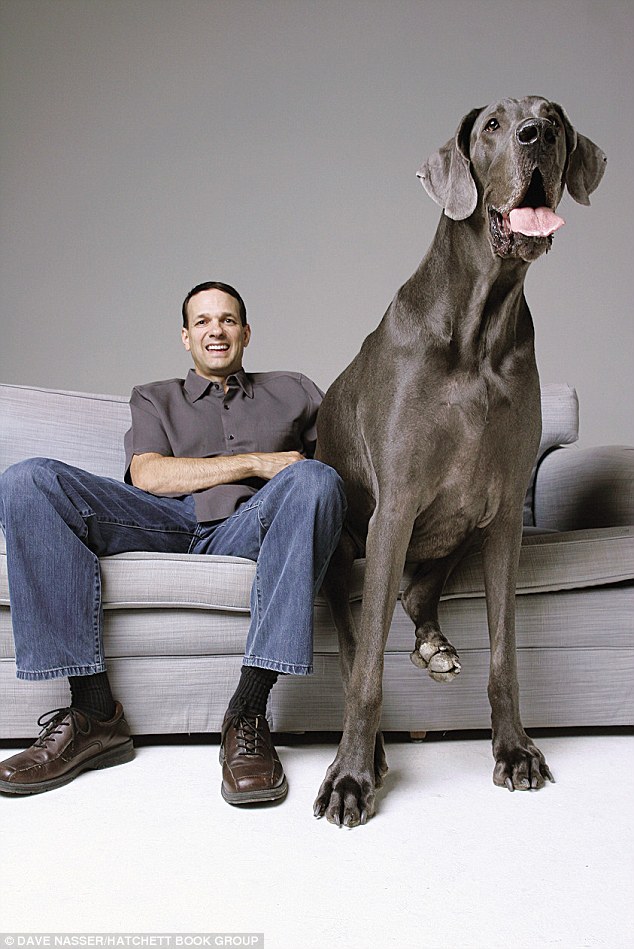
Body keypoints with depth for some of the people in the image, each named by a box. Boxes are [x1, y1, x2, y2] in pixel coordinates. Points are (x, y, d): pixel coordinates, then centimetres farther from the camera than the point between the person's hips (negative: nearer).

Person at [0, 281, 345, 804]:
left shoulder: (293, 390, 29)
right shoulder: (155, 398, 27)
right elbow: (146, 475, 6)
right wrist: (254, 463, -4)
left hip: (250, 526, -1)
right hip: (166, 523, 1)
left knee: (315, 479, -34)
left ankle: (248, 714, -37)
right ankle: (93, 712, -27)